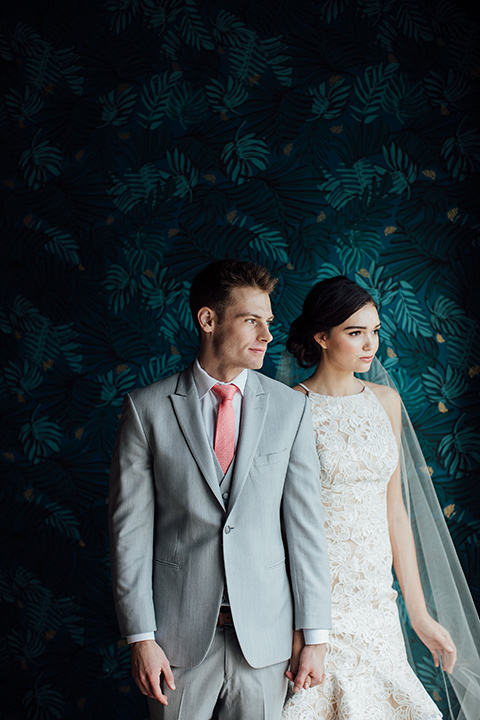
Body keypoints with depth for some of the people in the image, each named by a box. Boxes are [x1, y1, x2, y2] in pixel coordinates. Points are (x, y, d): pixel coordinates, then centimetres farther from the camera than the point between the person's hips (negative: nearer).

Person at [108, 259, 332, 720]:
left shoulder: (290, 408, 1)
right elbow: (131, 530, -3)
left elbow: (305, 522, 0)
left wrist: (313, 635, -2)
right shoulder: (147, 409, -3)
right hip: (179, 634, -1)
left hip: (266, 634, 1)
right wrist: (140, 638, -7)